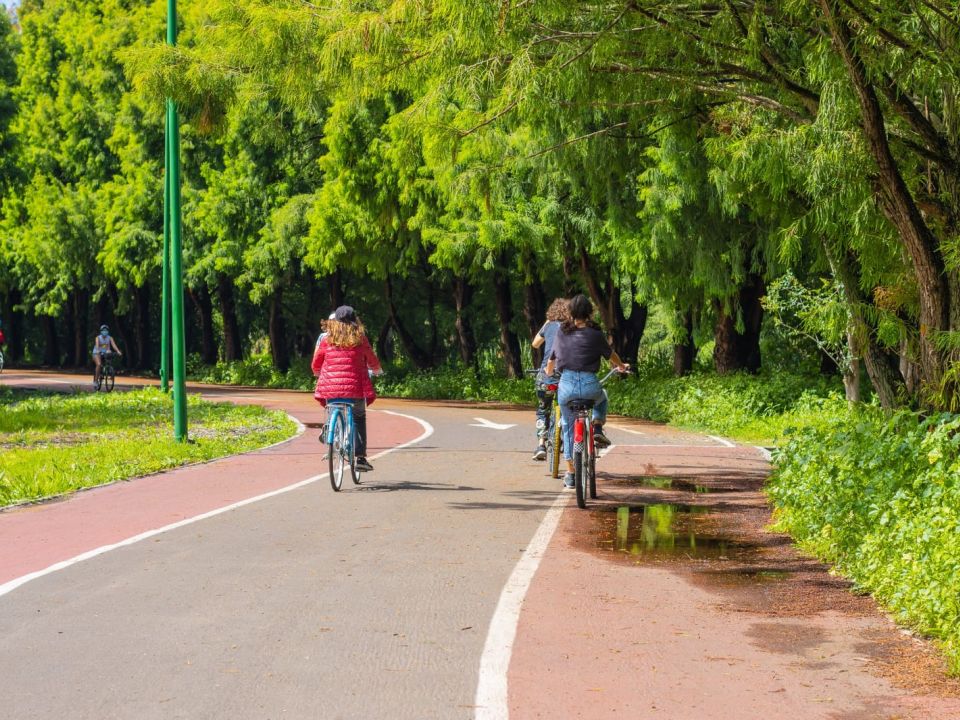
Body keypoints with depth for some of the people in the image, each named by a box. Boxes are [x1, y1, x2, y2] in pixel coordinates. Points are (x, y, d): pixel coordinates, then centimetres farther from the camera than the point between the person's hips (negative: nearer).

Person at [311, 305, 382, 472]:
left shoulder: (327, 339, 3)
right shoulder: (360, 339, 1)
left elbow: (315, 365, 10)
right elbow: (372, 361, 13)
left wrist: (318, 374, 33)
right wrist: (376, 370, 36)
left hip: (330, 387, 1)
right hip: (354, 386, -1)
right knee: (359, 418, 14)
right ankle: (361, 457, 5)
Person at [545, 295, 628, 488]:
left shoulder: (562, 333, 8)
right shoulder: (594, 334, 1)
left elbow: (552, 361, 19)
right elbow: (611, 356, 17)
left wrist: (549, 372, 43)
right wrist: (621, 367, 39)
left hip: (566, 385, 2)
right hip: (589, 384, -2)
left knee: (568, 427, 20)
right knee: (601, 399, 36)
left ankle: (570, 473, 19)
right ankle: (597, 428, 11)